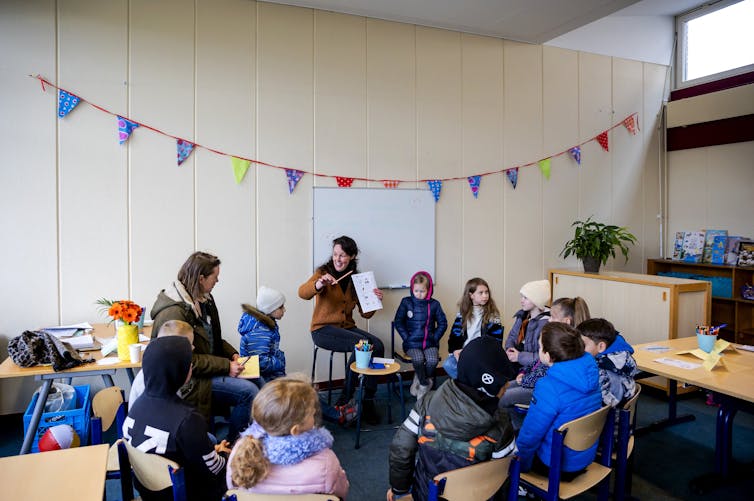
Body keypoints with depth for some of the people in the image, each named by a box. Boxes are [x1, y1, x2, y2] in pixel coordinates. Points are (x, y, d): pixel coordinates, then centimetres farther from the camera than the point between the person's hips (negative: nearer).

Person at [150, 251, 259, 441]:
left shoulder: (204, 299, 8)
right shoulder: (173, 313, -21)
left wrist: (232, 354, 4)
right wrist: (226, 366, -21)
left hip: (210, 368, 9)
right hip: (193, 381, -9)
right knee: (249, 391, -22)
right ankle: (232, 445, -2)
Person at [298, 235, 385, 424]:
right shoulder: (323, 272, -3)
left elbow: (365, 313, 10)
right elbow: (303, 293, -22)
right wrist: (319, 284, -42)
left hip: (347, 328, 5)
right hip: (323, 329, -5)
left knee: (378, 346, -22)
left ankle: (368, 402, -11)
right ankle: (345, 399, -13)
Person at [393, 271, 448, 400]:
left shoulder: (434, 304, 5)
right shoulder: (406, 302, 2)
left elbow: (442, 323, 10)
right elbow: (398, 322, 2)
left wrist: (435, 338, -1)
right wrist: (406, 338, -6)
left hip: (430, 342, 1)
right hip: (412, 343, -1)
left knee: (433, 360, -26)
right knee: (418, 359, -29)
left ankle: (418, 381, 0)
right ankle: (425, 384, -4)